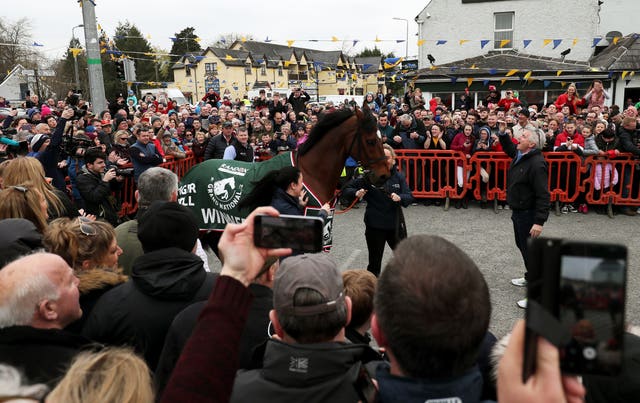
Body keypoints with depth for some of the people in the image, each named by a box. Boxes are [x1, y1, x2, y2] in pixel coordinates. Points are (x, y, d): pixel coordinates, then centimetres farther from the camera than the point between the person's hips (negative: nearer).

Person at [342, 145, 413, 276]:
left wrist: (400, 198, -26)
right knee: (374, 262, 6)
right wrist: (356, 193, -25)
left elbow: (409, 197, -5)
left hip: (395, 224, 3)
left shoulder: (398, 177, 0)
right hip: (374, 226, -3)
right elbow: (347, 189, -4)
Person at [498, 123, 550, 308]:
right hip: (518, 211, 10)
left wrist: (539, 222, -31)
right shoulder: (519, 155, 3)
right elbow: (509, 147, 28)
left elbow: (543, 195, -28)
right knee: (521, 245, 24)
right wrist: (503, 133, 10)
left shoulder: (537, 163, -25)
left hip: (528, 214, -10)